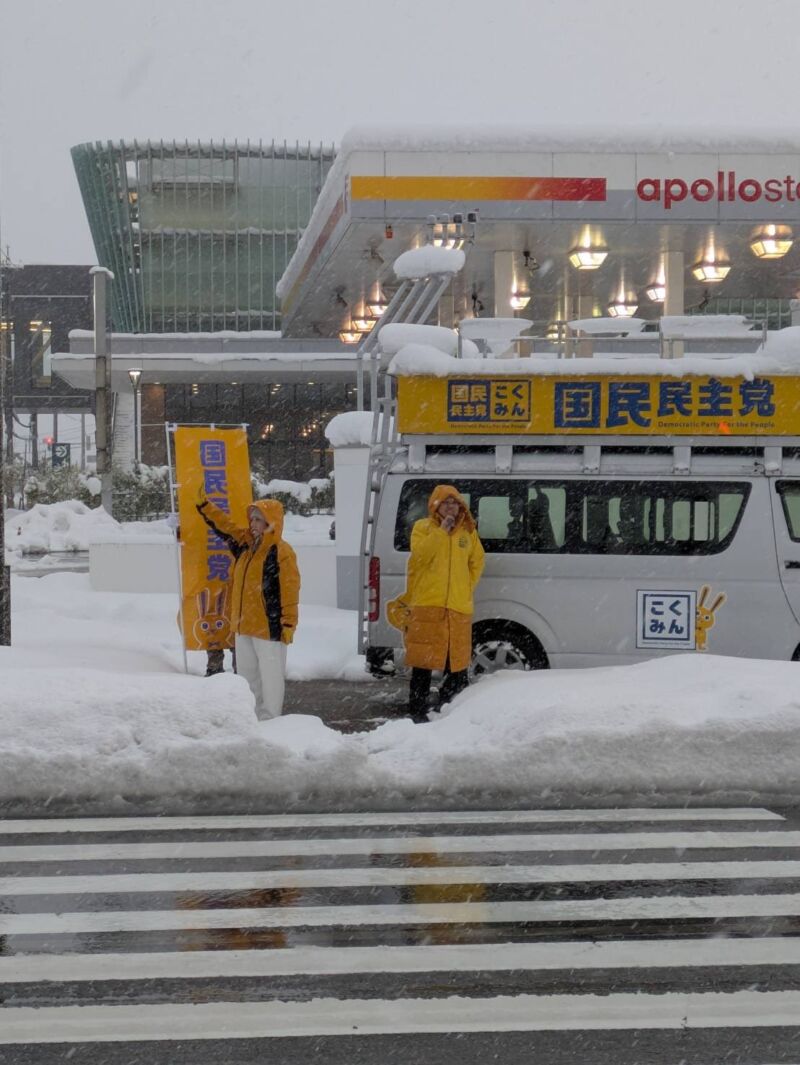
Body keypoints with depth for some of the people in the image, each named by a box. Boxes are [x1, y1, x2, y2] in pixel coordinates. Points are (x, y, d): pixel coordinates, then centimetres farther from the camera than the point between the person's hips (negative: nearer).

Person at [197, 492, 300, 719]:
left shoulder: (281, 552, -14)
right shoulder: (246, 543, 10)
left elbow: (289, 590, -16)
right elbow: (224, 526, 19)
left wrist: (288, 624, -17)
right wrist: (203, 504, 13)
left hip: (269, 626, -9)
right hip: (244, 624, 9)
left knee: (270, 675, -1)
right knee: (247, 673, 16)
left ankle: (270, 719, 6)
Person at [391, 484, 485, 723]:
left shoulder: (468, 531, 14)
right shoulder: (422, 528, 5)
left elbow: (477, 562, 20)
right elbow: (420, 555, -11)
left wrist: (466, 589, 10)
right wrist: (441, 531, -14)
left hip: (459, 607, 3)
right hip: (427, 604, -3)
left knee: (458, 662, 4)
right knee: (423, 661, -2)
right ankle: (417, 711, 3)